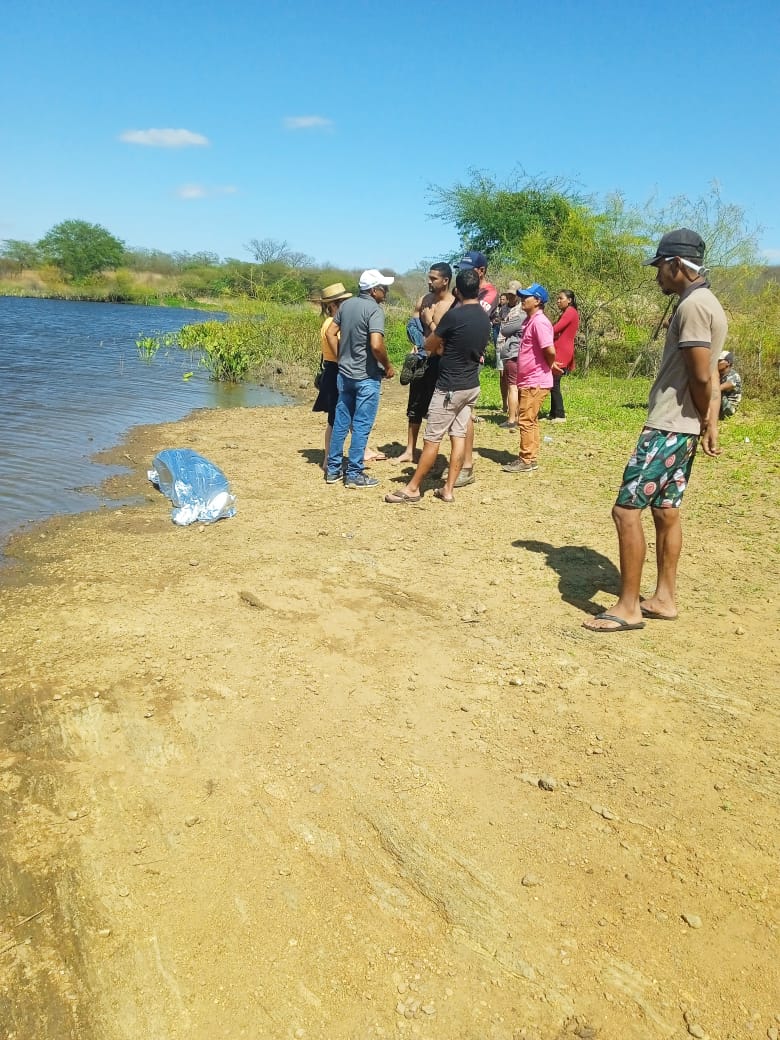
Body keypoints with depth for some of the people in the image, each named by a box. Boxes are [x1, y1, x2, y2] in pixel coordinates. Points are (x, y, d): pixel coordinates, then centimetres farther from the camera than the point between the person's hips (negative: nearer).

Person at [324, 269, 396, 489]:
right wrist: (388, 366, -11)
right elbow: (376, 345, -26)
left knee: (340, 422, 13)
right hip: (367, 377, -7)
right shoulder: (375, 310, -16)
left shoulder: (346, 305, 7)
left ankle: (333, 469, 20)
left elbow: (330, 333, 11)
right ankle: (354, 474, 6)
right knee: (361, 426, 0)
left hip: (344, 374, 7)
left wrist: (341, 358, 16)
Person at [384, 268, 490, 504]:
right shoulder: (485, 318, 6)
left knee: (432, 438, -1)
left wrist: (439, 346, 16)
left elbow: (429, 346, -5)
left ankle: (412, 488, 6)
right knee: (459, 436, 8)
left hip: (450, 387, -7)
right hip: (471, 385, 8)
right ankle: (448, 489, 12)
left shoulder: (454, 315, -17)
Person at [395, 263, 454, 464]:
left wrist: (429, 321, -15)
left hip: (440, 361, -7)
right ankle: (410, 451, 25)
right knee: (415, 406, 14)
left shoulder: (454, 306, -14)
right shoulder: (424, 300, 5)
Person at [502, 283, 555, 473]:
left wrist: (547, 367, -8)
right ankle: (530, 458, 23)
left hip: (535, 382, -10)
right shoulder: (529, 320, 14)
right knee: (530, 420, 15)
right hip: (527, 381, 10)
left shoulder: (539, 322, -18)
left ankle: (526, 461, 3)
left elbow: (550, 351, -25)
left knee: (526, 421, -5)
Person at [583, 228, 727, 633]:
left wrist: (703, 420, -3)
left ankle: (628, 607, -1)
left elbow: (701, 377, -20)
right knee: (666, 511, 14)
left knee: (626, 509, -8)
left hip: (667, 427, -11)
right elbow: (709, 376, 14)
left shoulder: (693, 305, -16)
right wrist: (709, 424, 9)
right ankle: (664, 598, 23)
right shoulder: (708, 304, 16)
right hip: (682, 428, 11)